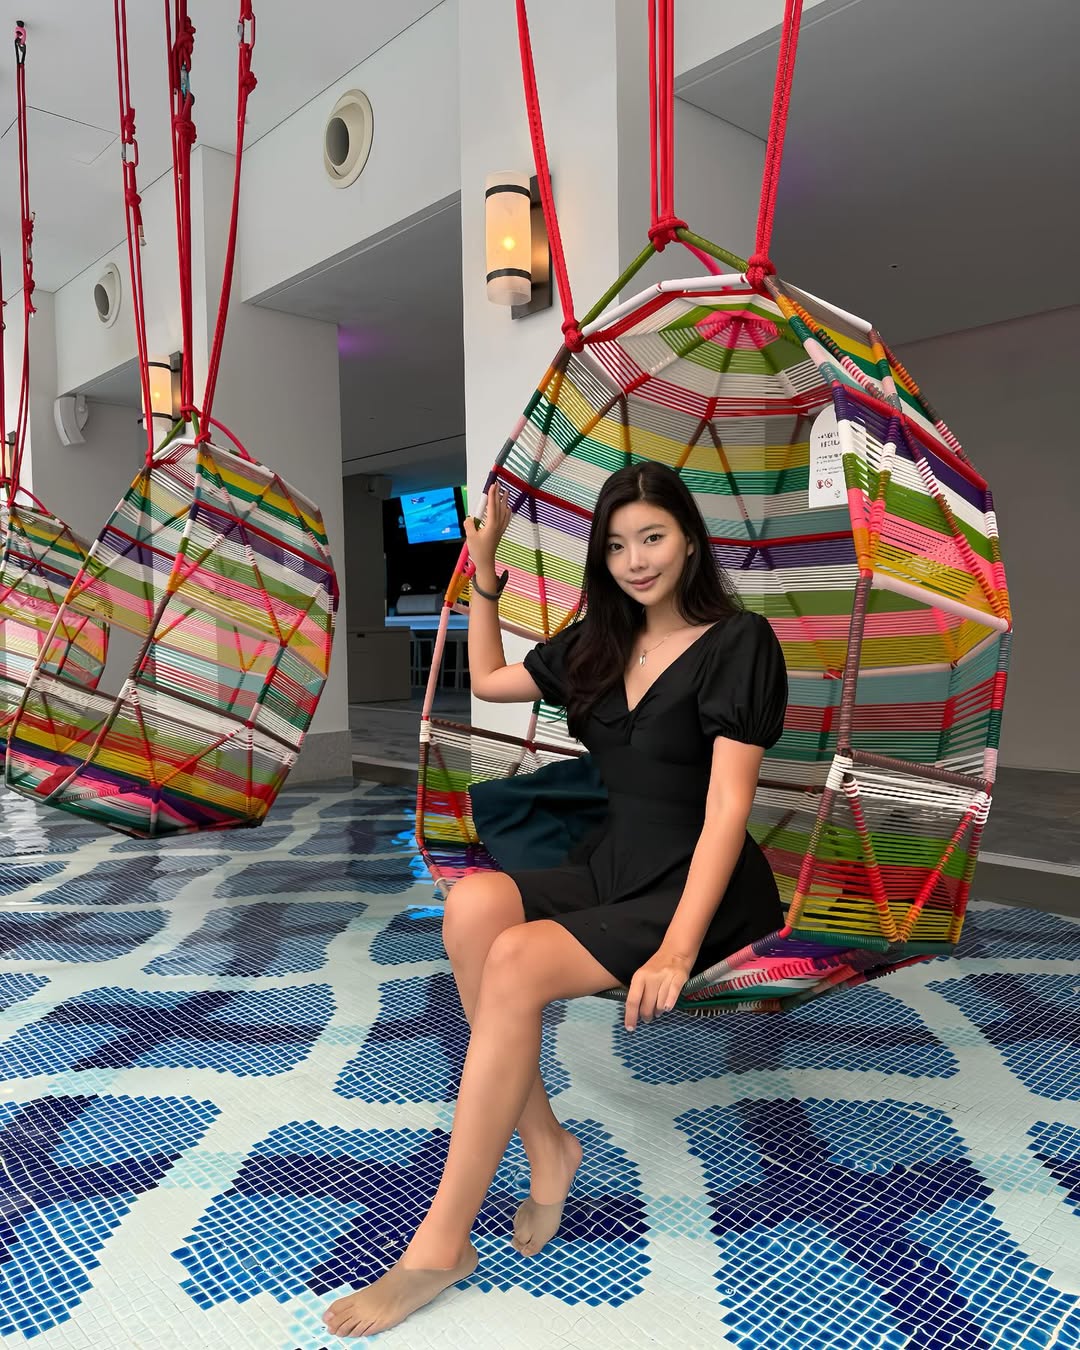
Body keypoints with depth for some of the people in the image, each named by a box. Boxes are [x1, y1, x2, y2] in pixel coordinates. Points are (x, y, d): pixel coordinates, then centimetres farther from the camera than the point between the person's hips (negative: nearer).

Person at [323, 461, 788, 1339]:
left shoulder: (738, 642, -8)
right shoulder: (600, 643, 12)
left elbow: (728, 805, -16)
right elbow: (488, 682, 25)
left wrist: (677, 948, -25)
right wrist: (483, 570, 18)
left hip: (698, 892, -6)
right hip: (611, 872, 6)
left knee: (516, 962, -28)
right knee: (473, 904, -24)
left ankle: (439, 1248, -15)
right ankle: (548, 1148, -11)